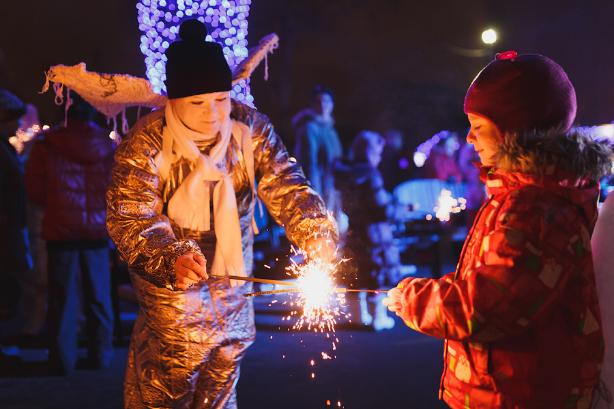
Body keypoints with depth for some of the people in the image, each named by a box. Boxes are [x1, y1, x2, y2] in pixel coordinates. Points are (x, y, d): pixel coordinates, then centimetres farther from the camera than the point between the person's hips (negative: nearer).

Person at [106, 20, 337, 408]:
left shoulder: (252, 128, -11)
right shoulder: (146, 142, -21)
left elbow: (285, 186, -17)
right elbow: (130, 217, -25)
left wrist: (317, 234, -36)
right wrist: (172, 257, -44)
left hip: (234, 286, 4)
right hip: (170, 291, -4)